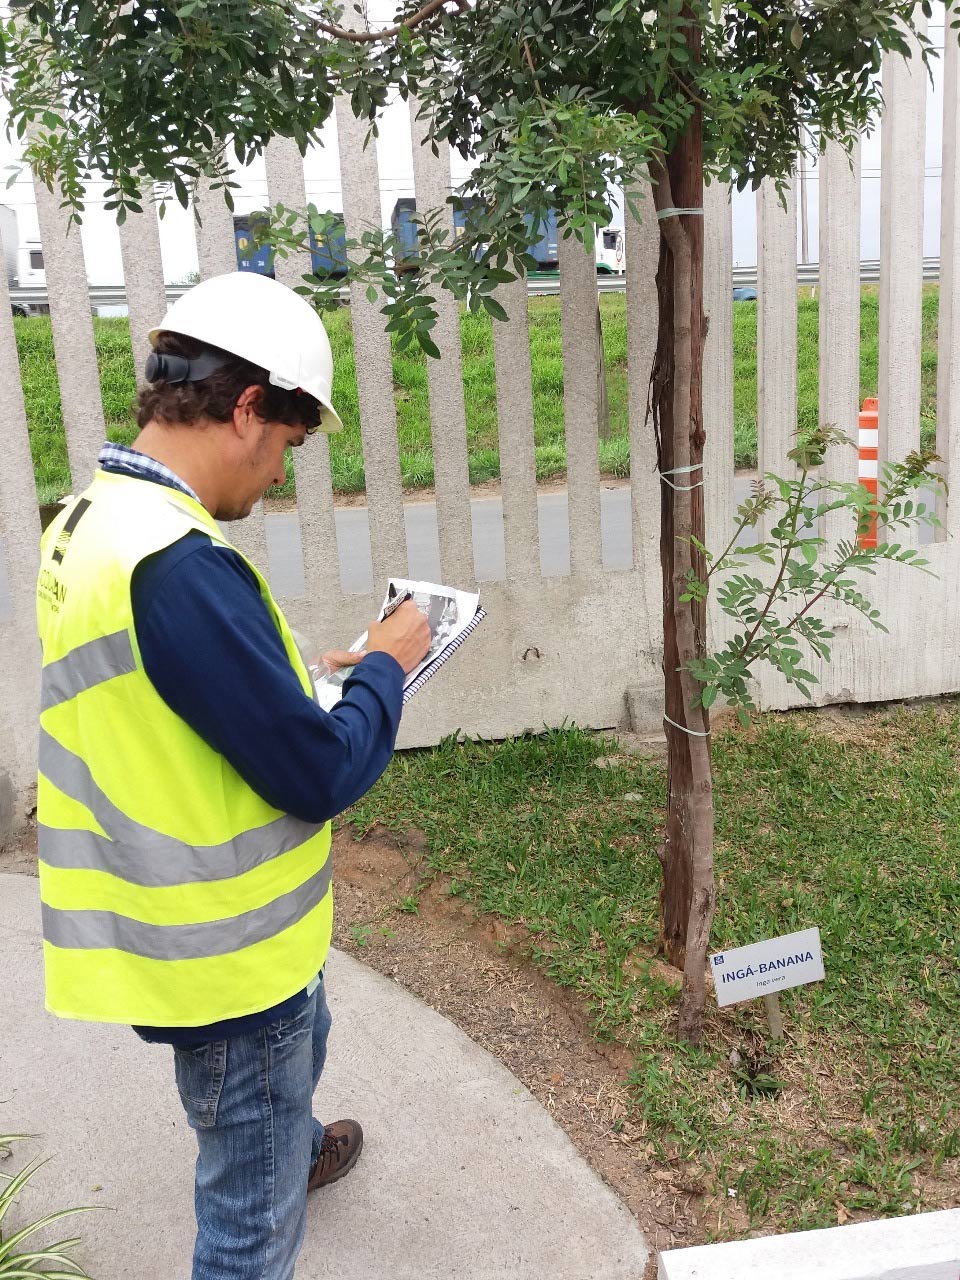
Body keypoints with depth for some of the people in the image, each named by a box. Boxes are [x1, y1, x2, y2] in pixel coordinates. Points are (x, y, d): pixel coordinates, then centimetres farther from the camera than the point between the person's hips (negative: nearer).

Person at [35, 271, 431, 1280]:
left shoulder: (87, 524, -1)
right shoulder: (179, 566, -32)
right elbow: (321, 776, -26)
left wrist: (304, 679, 6)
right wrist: (384, 667, -10)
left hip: (171, 924, 10)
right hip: (227, 956, -10)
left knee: (298, 1041, 38)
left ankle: (296, 1150, 67)